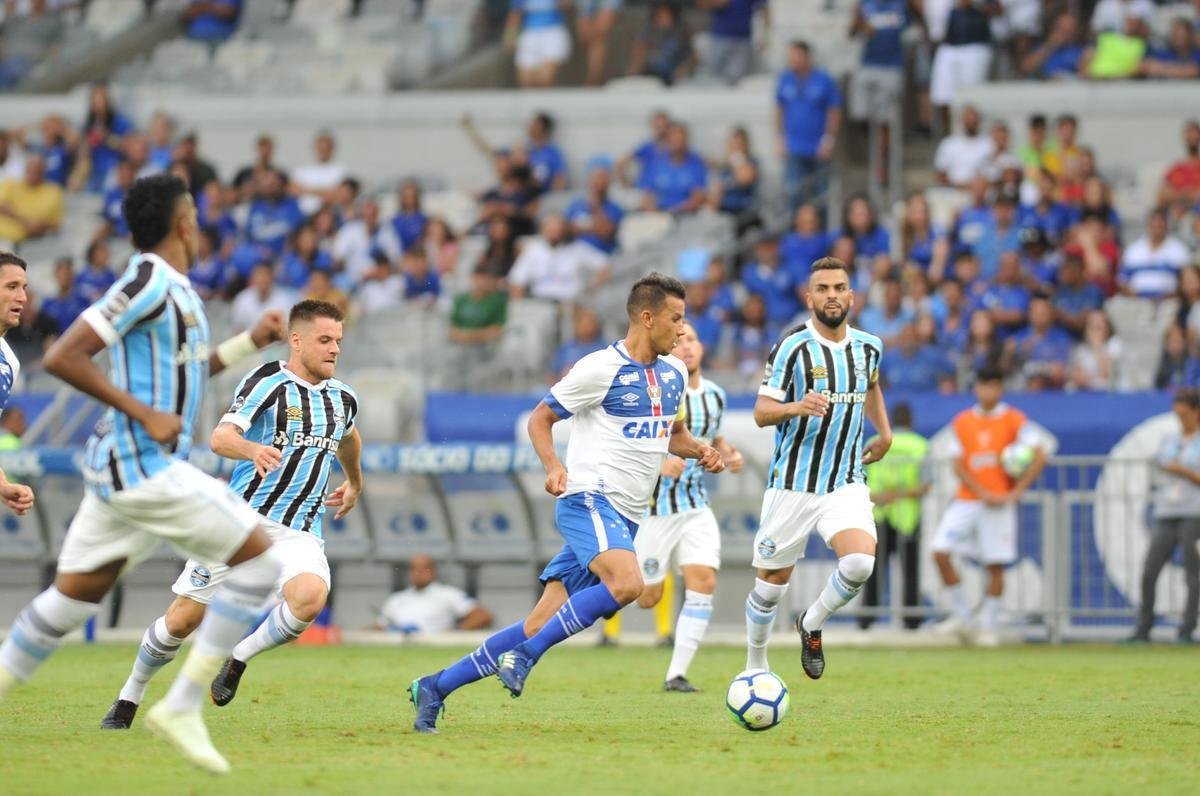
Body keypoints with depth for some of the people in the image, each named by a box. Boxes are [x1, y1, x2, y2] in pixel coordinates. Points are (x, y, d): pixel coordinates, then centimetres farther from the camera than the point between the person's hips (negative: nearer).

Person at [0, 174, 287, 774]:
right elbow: (62, 358, -20)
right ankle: (182, 707, -8)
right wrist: (145, 415, -20)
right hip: (145, 468, -10)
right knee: (259, 559, -8)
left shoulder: (173, 289, 15)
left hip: (121, 469, 10)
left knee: (74, 595, 13)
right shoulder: (148, 283, -15)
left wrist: (249, 342, 21)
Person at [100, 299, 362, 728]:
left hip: (299, 532, 3)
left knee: (309, 597, -29)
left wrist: (354, 483, 47)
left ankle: (238, 658, -4)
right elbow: (220, 437, -21)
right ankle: (129, 697, 22)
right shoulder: (268, 381, -8)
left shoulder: (343, 399, 11)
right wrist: (253, 450, -41)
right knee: (185, 617, 0)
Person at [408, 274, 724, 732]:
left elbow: (673, 433, 30)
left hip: (624, 519, 7)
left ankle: (435, 688, 9)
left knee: (541, 625, 1)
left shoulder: (674, 375, 14)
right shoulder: (601, 368, -8)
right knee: (626, 583, -34)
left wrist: (701, 451, 8)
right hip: (589, 500, -7)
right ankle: (525, 656, -21)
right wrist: (553, 466, -17)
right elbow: (540, 419, 0)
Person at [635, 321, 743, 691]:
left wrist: (727, 453, 3)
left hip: (696, 507, 5)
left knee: (703, 583, -13)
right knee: (647, 598, -1)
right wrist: (658, 462, -31)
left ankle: (676, 674, -6)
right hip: (652, 507, -5)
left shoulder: (714, 395, 6)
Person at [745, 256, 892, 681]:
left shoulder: (868, 346, 6)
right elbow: (762, 412, -13)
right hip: (792, 484, -3)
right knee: (772, 583, 5)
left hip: (847, 483, 3)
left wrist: (884, 433, 23)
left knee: (860, 563, -21)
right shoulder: (793, 346, -10)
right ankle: (755, 667, 29)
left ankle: (812, 625, 8)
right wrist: (797, 406, -32)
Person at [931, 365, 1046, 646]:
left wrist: (1015, 492, -11)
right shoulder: (961, 421, 8)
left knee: (995, 565, -2)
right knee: (940, 551, -12)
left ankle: (988, 626, 10)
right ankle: (962, 615, 1)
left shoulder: (1014, 420, 0)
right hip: (967, 499, 3)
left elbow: (1039, 458, -4)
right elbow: (958, 465, 4)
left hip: (999, 504, -2)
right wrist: (983, 494, -10)